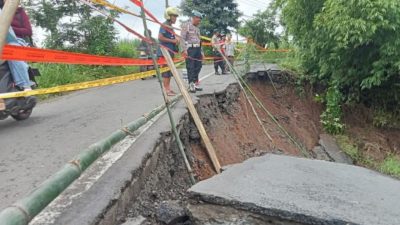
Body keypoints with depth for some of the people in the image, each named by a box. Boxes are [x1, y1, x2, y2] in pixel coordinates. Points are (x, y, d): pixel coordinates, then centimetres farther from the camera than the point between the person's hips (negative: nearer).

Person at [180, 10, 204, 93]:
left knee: (198, 66, 7)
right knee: (190, 67, -8)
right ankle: (191, 85, -4)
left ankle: (196, 83, 14)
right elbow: (182, 38, -11)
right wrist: (183, 50, -21)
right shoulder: (186, 26, -3)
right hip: (190, 49, -8)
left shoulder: (197, 28, 21)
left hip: (197, 49, 8)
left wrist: (201, 52, 21)